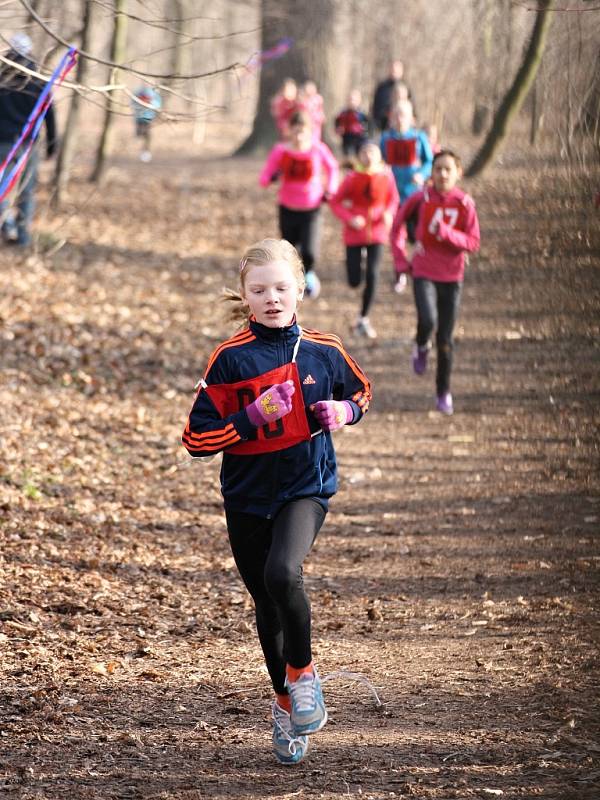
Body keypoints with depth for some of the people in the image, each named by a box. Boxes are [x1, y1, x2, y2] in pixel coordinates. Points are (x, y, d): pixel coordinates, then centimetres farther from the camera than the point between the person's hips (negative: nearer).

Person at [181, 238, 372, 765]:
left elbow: (361, 392, 19)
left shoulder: (324, 352, -2)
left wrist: (343, 412, -3)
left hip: (306, 488, -1)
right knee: (267, 604, 13)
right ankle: (287, 702, 36)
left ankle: (303, 672, -4)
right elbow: (197, 439, -10)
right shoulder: (230, 359, -8)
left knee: (282, 573, -29)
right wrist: (255, 416, -21)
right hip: (247, 497, 1)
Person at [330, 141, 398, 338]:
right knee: (355, 281, 0)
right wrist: (349, 218, -19)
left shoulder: (386, 175, -6)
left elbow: (393, 198, 8)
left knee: (372, 276, -9)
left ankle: (363, 320, 5)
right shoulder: (352, 178, -11)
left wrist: (389, 213, -12)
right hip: (355, 234, -1)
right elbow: (335, 202, -4)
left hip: (376, 234, 1)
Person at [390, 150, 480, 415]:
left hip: (451, 276, 1)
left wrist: (446, 232, -24)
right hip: (424, 273, -1)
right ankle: (421, 346, 9)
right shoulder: (421, 198, -7)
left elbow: (473, 243, -9)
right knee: (428, 320, -27)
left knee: (445, 340, 5)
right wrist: (400, 259, 3)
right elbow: (398, 224, 8)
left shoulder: (465, 204, -7)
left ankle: (444, 393, 21)